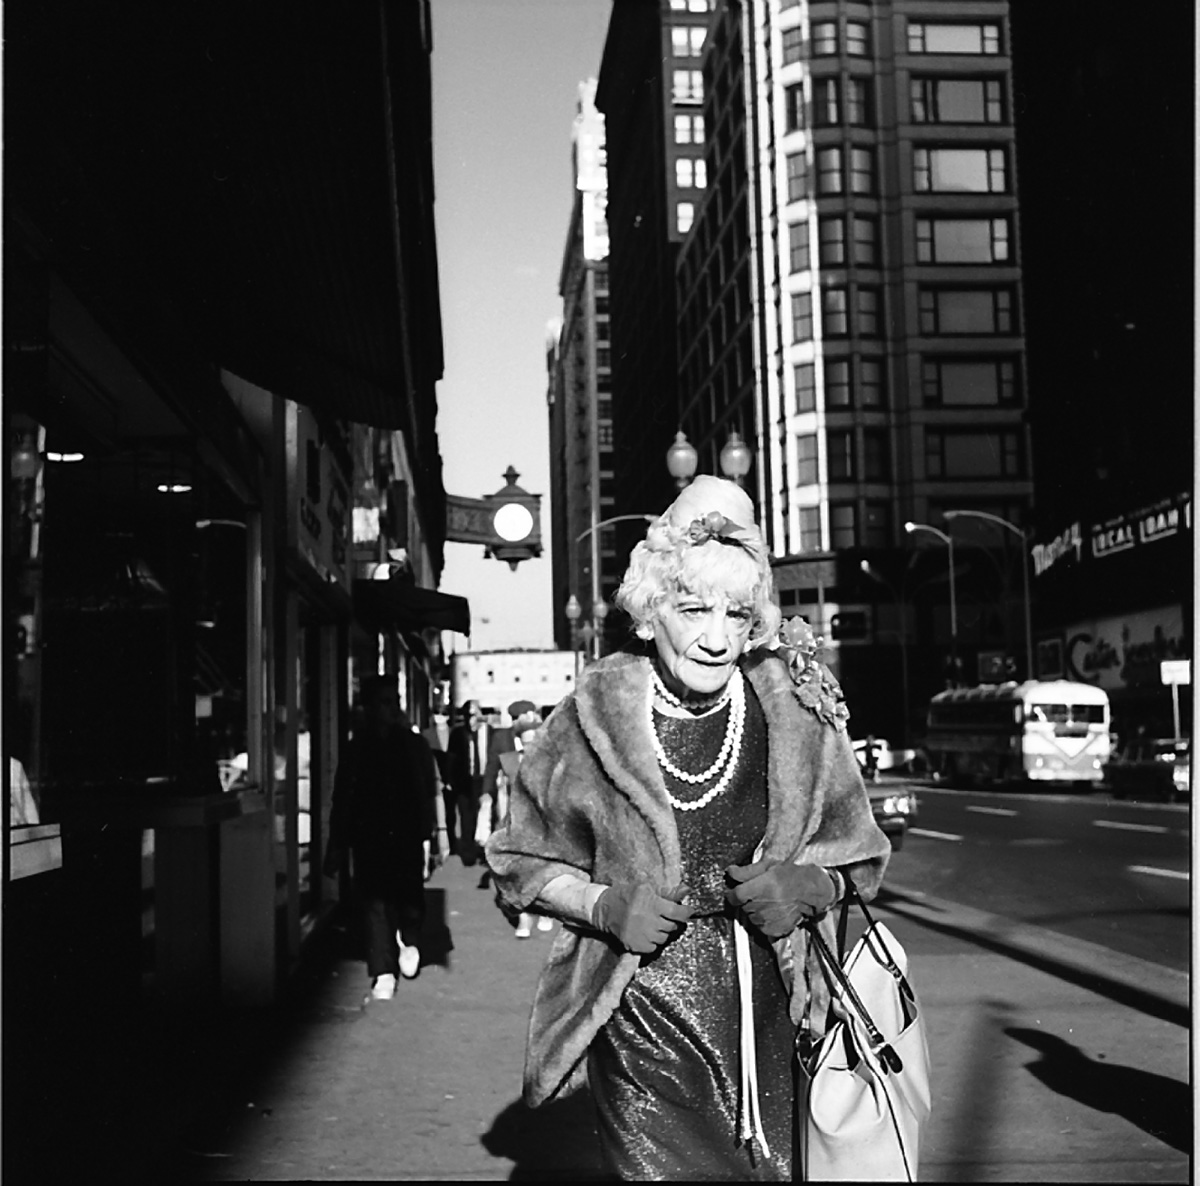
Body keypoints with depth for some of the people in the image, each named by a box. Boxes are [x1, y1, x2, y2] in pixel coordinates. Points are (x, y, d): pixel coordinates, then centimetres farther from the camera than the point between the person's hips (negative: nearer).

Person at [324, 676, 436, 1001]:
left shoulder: (415, 745, 2)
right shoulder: (357, 748, 5)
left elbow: (427, 793, -1)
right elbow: (342, 799, 7)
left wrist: (428, 836, -9)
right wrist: (337, 844, 5)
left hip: (407, 836, -1)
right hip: (369, 837, 1)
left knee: (409, 894, 0)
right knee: (375, 900, -1)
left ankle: (409, 941, 33)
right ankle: (383, 973, 6)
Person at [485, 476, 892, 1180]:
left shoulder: (796, 717, -2)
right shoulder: (593, 721, -6)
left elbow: (858, 856, 10)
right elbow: (521, 862, 5)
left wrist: (809, 885, -10)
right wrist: (605, 904, -12)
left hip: (767, 1026, 2)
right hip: (640, 1033, -2)